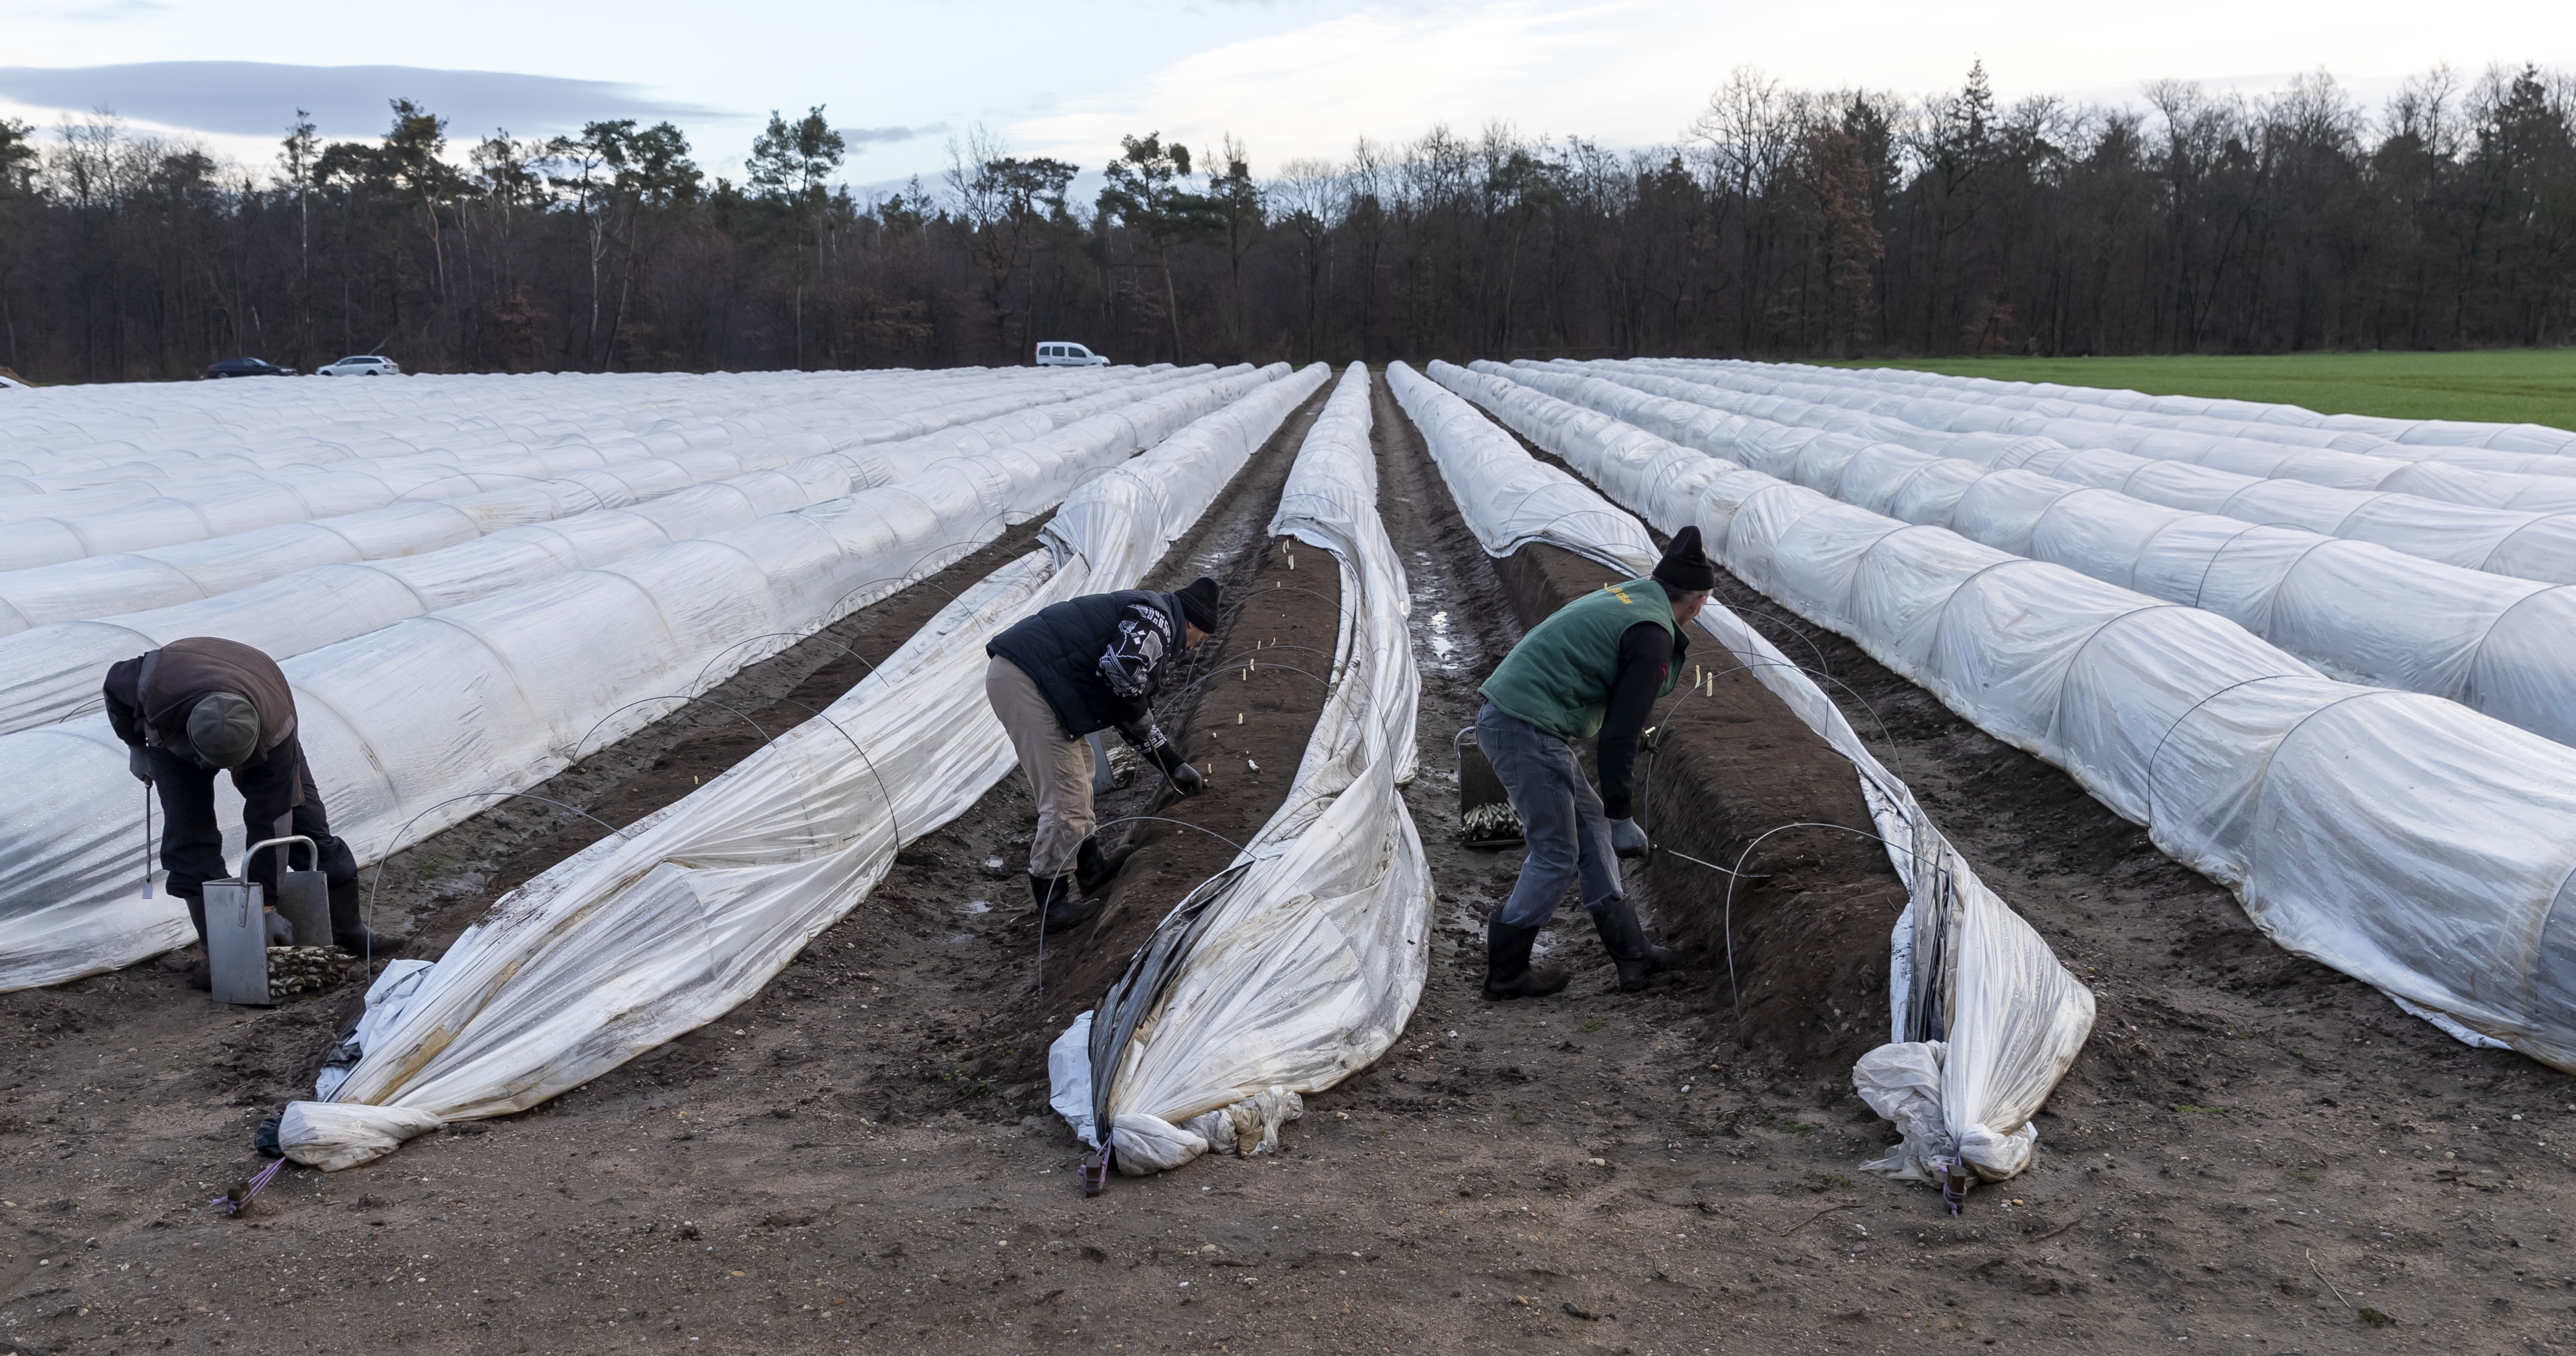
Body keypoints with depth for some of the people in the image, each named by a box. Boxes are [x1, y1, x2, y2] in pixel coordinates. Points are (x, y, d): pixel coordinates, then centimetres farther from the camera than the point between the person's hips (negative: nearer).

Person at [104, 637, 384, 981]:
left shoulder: (275, 730, -44)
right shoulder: (156, 687, -44)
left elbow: (269, 824, -35)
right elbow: (116, 685, -16)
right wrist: (136, 747, -4)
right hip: (172, 739, 1)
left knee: (306, 823, -3)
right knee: (188, 837, -15)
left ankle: (347, 934, 10)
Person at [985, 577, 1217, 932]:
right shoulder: (1157, 617, -2)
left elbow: (1134, 720, 39)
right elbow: (1122, 666, -23)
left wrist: (1174, 765, 42)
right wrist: (1137, 711, -3)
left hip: (1012, 672, 11)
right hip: (1027, 680, -11)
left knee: (1079, 766, 26)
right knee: (1066, 797, -6)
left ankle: (1088, 866, 38)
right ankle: (1055, 902, 3)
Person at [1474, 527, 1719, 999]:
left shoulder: (1620, 597, 18)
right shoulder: (1651, 634, -12)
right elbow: (1620, 732, -12)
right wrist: (1621, 814, -1)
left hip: (1499, 717, 10)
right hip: (1531, 733, -10)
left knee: (1590, 823, 17)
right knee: (1557, 856, 0)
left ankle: (1631, 953, 23)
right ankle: (1506, 972, 11)